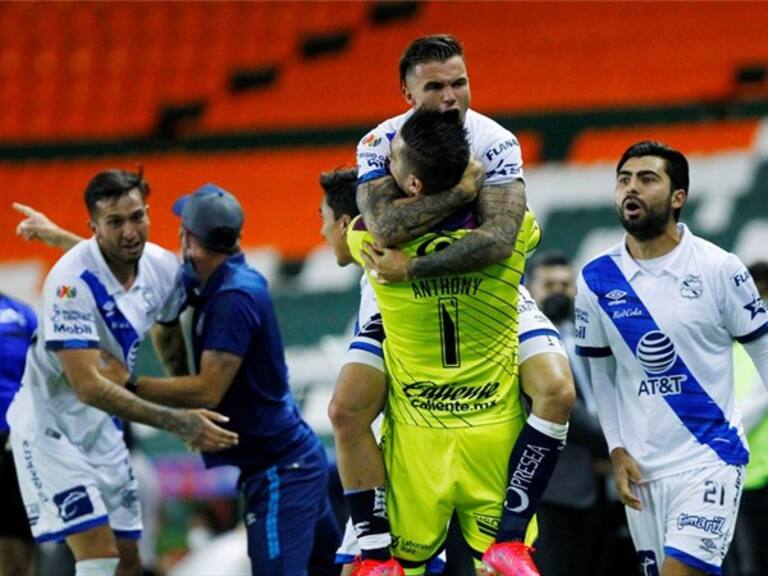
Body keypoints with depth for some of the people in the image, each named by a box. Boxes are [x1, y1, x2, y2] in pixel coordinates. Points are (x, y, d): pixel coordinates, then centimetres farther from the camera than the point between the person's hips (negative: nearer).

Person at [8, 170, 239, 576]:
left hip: (101, 428, 8)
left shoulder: (162, 267, -6)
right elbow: (87, 386, -33)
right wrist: (176, 422, -36)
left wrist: (190, 415, 12)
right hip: (49, 430, -7)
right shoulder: (72, 282, -28)